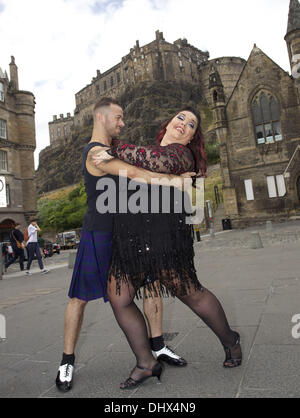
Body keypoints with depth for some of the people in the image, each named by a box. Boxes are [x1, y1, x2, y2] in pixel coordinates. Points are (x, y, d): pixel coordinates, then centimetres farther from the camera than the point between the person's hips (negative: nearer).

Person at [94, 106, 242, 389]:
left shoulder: (181, 153, 0)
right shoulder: (152, 150, 25)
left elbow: (162, 161, -24)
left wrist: (117, 152, -15)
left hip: (161, 234, -8)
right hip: (129, 239, 8)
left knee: (190, 293, 4)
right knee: (119, 299, 4)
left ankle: (229, 341, 31)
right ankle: (146, 363, 19)